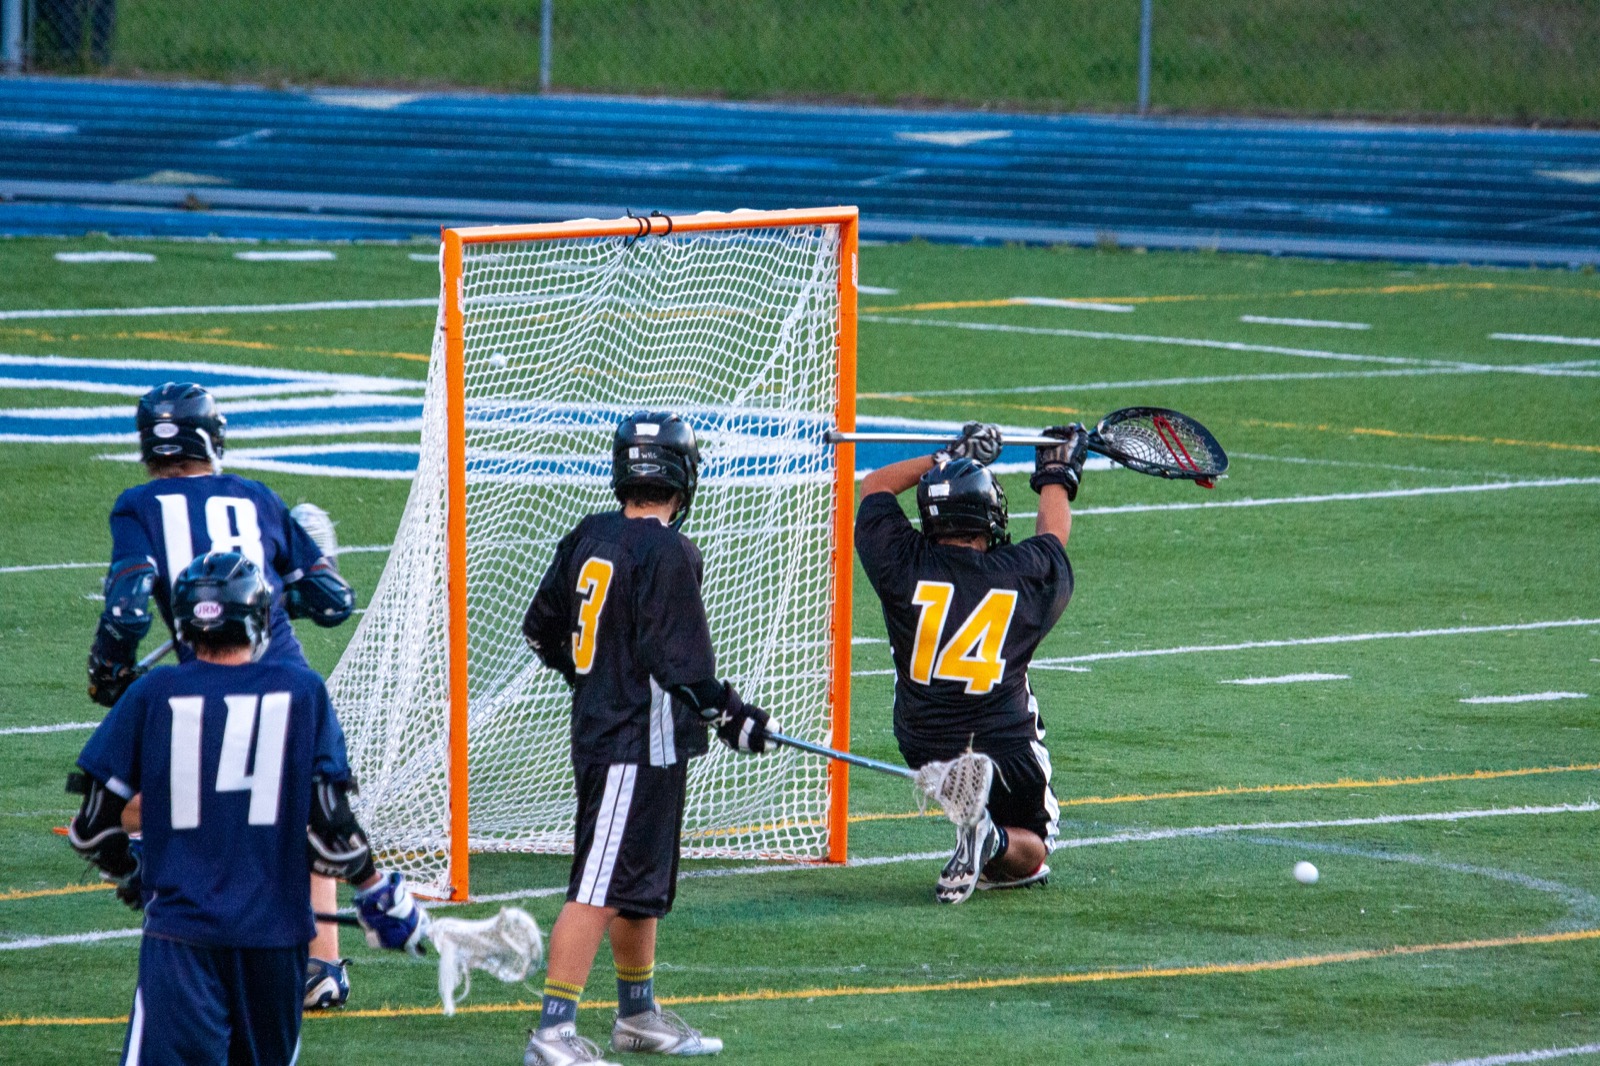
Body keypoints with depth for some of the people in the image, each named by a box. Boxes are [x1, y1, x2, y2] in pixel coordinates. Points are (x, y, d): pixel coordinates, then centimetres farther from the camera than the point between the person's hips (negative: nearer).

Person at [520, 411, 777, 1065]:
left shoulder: (589, 538, 7)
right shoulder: (667, 552, -17)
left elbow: (542, 631, 15)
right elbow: (679, 661, -20)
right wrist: (733, 715, -7)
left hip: (598, 729, 9)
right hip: (639, 746, -9)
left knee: (644, 885, 21)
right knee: (601, 888, -11)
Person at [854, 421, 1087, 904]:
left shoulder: (905, 565, -11)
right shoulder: (1027, 573, -8)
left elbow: (875, 484, 9)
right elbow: (1053, 537, 19)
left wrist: (949, 458, 20)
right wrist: (1056, 473, 38)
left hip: (924, 752, 2)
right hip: (1006, 752, -2)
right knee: (1028, 850, 17)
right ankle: (997, 845, -18)